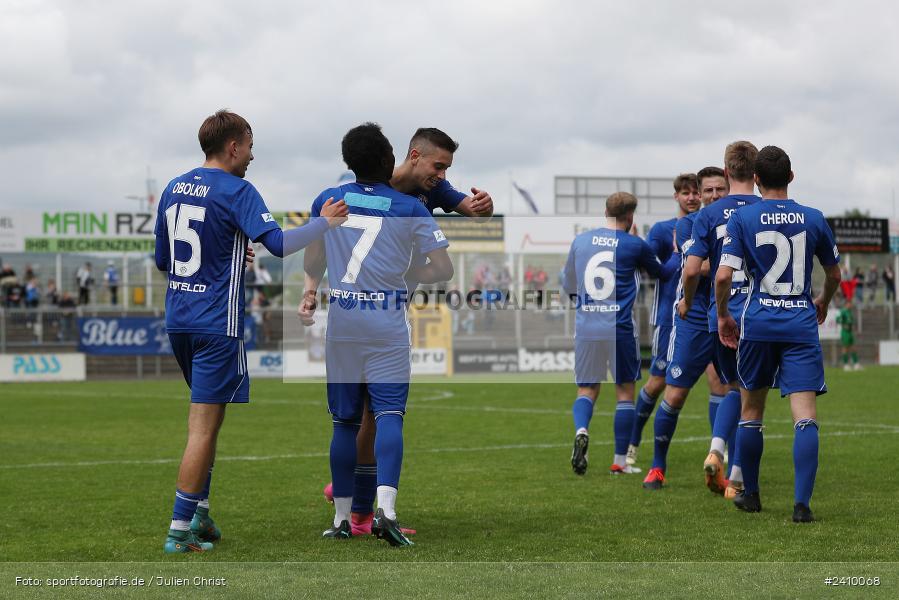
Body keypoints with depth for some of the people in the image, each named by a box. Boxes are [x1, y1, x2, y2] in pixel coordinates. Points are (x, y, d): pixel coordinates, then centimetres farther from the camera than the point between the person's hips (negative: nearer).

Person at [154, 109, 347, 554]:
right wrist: (325, 222, -8)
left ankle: (199, 514, 22)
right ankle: (180, 531, -4)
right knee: (204, 428, -4)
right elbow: (279, 243, -22)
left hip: (178, 318, 8)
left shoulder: (173, 188, 11)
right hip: (216, 324, -8)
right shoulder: (236, 191, -11)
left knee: (206, 416, 21)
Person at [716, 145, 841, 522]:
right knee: (805, 416, -5)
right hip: (802, 323, 0)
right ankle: (801, 503, -15)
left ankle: (750, 494, 24)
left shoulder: (742, 219, -3)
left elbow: (723, 276, -10)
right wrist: (823, 303, 37)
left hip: (758, 322, 0)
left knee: (751, 411, 15)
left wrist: (723, 315, 7)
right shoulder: (813, 219, 4)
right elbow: (834, 274, 16)